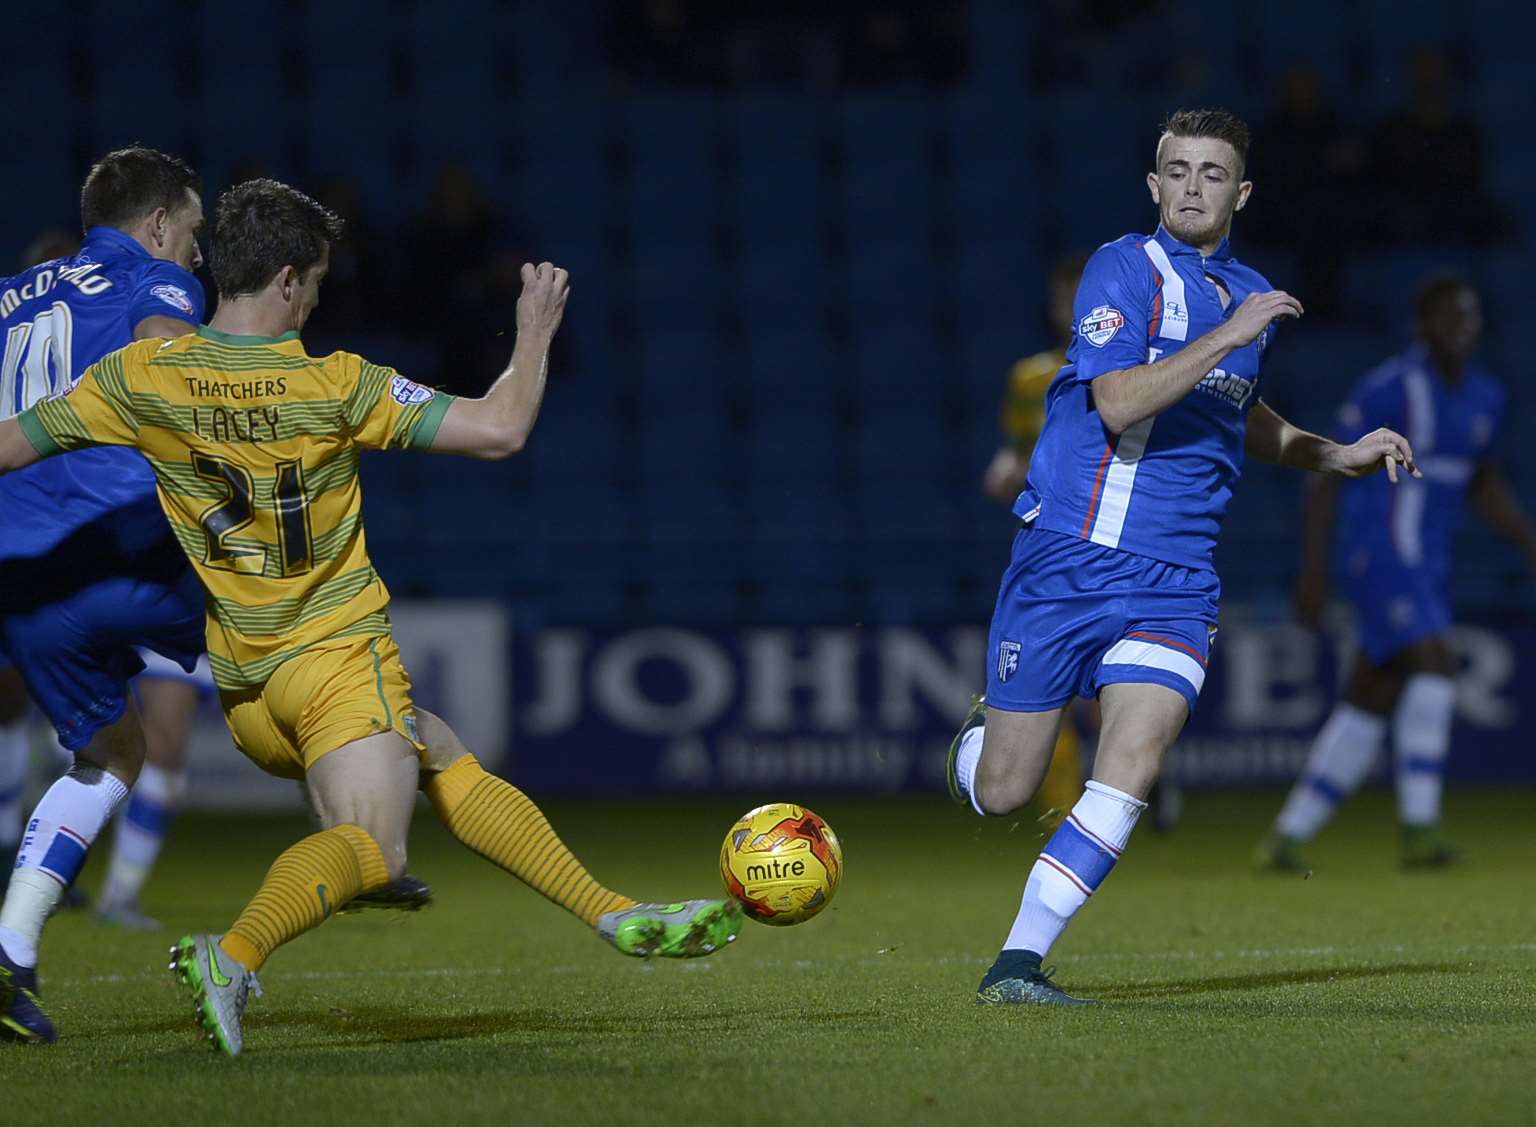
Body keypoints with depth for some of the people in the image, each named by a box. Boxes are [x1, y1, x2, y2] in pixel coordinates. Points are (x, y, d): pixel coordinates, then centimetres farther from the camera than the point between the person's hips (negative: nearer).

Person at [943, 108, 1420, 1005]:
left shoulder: (1250, 296, 15)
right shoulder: (1124, 269, -5)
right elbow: (1118, 400, -20)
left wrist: (1337, 455, 23)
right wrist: (1225, 336, -23)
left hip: (1176, 582, 4)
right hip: (1068, 558, -4)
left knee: (1135, 762, -20)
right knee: (1003, 795, 1)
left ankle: (1018, 963, -15)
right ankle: (984, 731, 39)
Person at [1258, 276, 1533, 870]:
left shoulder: (1485, 396, 11)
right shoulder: (1388, 390, -12)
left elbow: (1485, 486, 25)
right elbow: (1330, 475, -9)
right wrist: (1313, 570, -12)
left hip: (1427, 568, 8)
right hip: (1381, 552, -8)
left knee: (1370, 707, 7)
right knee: (1434, 666, -24)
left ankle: (1286, 838, 14)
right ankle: (1419, 826, -27)